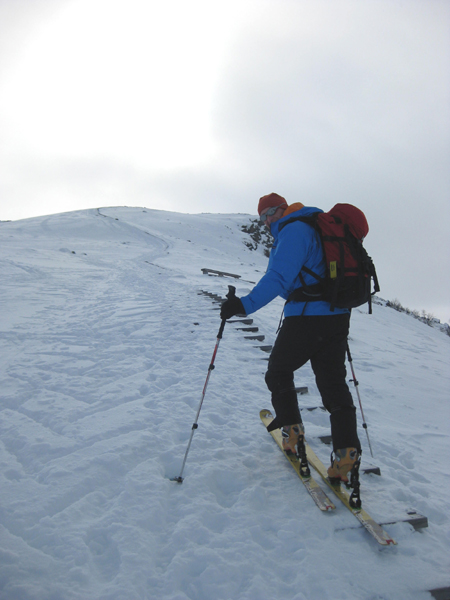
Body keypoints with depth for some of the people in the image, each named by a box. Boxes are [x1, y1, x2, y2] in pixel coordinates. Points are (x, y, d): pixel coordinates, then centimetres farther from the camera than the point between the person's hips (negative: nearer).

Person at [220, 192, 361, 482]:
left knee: (279, 370, 13)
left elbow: (279, 277, -24)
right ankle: (347, 452, 4)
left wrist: (247, 304, -32)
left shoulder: (293, 230, -9)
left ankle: (292, 430, 18)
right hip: (338, 317, 9)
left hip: (306, 318, -9)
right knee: (334, 382, 9)